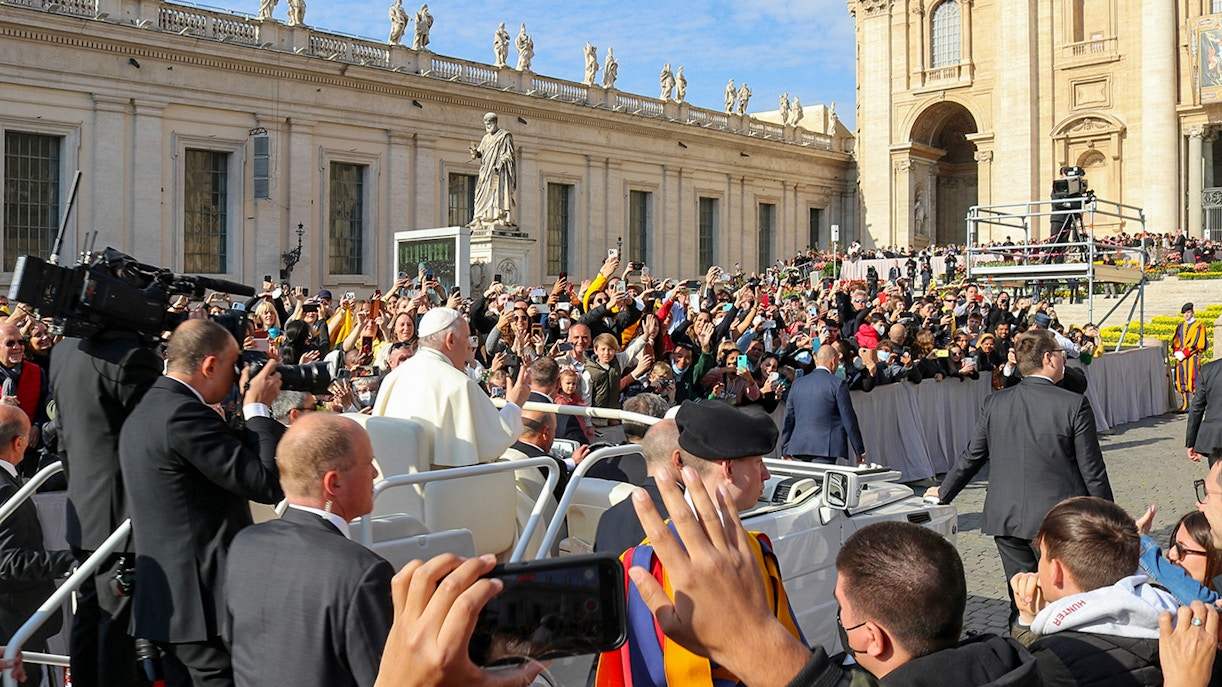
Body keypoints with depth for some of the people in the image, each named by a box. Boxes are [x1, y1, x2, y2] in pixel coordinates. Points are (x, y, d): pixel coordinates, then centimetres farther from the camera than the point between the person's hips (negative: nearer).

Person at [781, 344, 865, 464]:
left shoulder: (797, 384, 11)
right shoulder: (838, 384, -4)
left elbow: (789, 420, 14)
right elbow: (849, 419, -3)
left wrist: (785, 452, 19)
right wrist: (859, 451, 4)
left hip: (799, 448, 5)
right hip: (825, 449, -5)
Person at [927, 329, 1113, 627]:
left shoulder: (994, 403, 1)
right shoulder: (1074, 404, -9)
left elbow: (972, 457, 10)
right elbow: (1092, 471, -6)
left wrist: (944, 492, 25)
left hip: (1006, 518, 3)